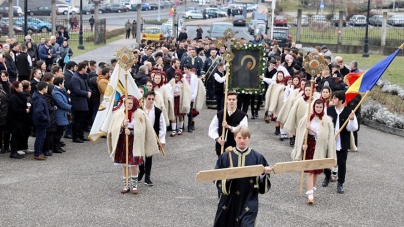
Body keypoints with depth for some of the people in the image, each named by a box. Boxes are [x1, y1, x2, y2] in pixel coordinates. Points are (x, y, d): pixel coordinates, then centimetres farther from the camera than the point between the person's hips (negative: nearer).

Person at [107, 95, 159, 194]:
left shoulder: (140, 114, -4)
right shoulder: (119, 113, 3)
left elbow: (140, 130, -5)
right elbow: (114, 129, -2)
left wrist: (130, 132, -18)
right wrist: (123, 125, -20)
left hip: (134, 144, -3)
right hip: (122, 143, 3)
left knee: (133, 165, -6)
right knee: (124, 165, 7)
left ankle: (134, 186, 11)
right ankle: (126, 186, 18)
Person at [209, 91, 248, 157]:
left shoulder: (242, 115, -5)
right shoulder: (219, 114, 3)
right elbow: (212, 129, 4)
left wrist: (229, 127, -25)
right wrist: (217, 138, -14)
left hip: (236, 147, -2)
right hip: (222, 146, 2)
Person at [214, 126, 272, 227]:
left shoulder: (257, 157, -2)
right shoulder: (226, 157, -2)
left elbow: (264, 174, 2)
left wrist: (265, 173, -18)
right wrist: (226, 178, -21)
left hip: (249, 201, -1)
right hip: (229, 200, 2)